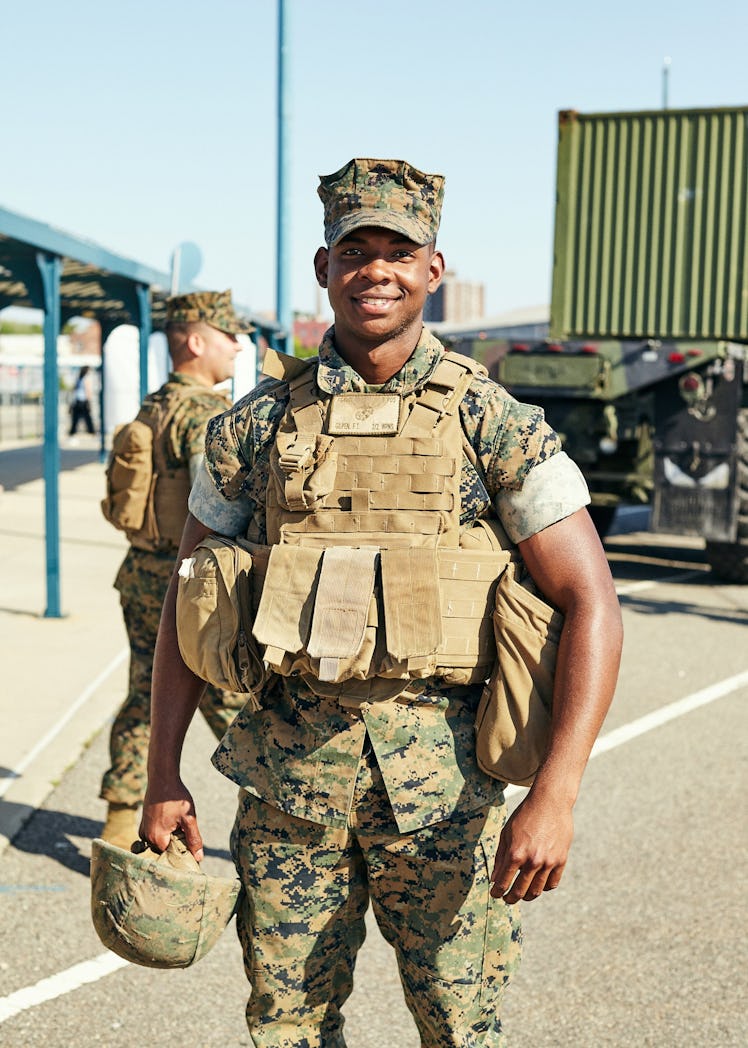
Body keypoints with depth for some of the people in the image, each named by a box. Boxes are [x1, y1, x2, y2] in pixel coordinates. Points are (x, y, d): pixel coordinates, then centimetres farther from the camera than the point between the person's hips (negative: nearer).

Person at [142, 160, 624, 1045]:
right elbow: (186, 601, 10)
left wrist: (554, 795, -17)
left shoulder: (493, 423, -4)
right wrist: (162, 775, 5)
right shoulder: (256, 423, 4)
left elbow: (590, 602, -8)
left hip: (443, 779, -2)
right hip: (287, 773, 2)